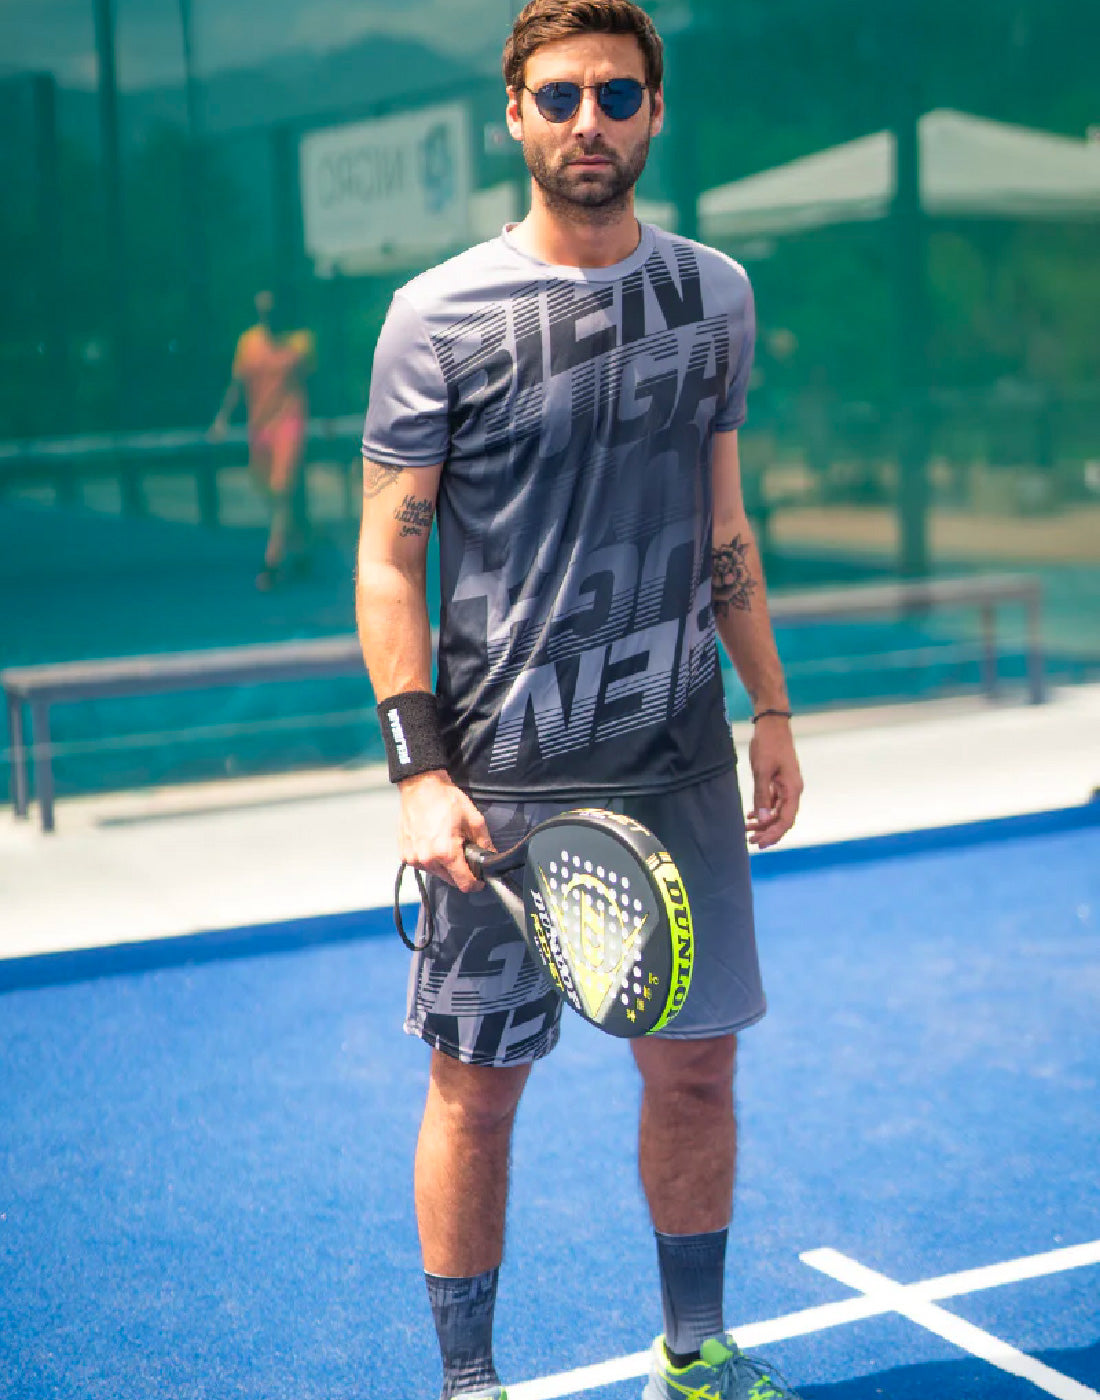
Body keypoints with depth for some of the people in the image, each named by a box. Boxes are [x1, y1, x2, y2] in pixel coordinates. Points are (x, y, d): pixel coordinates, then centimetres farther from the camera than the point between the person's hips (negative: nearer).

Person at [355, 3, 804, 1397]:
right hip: (503, 781, -3)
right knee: (476, 1088, 4)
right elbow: (388, 560, -5)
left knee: (695, 1069, 12)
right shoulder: (438, 315, -6)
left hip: (681, 766, 4)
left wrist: (773, 714, 15)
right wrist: (419, 771, -13)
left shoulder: (716, 293, 7)